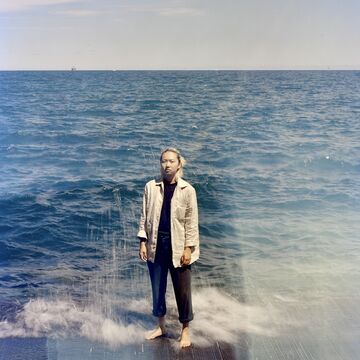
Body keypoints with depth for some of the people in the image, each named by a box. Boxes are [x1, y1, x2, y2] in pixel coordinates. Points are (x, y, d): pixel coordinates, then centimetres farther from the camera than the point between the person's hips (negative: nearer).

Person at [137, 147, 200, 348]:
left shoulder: (187, 190, -7)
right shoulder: (151, 187, 1)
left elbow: (192, 222, -6)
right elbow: (145, 216, 4)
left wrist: (188, 248, -10)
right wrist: (143, 242, 0)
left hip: (178, 247, -3)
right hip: (156, 246, 3)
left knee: (182, 291, 5)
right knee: (157, 288, 14)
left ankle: (185, 331, 22)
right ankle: (161, 327, 32)